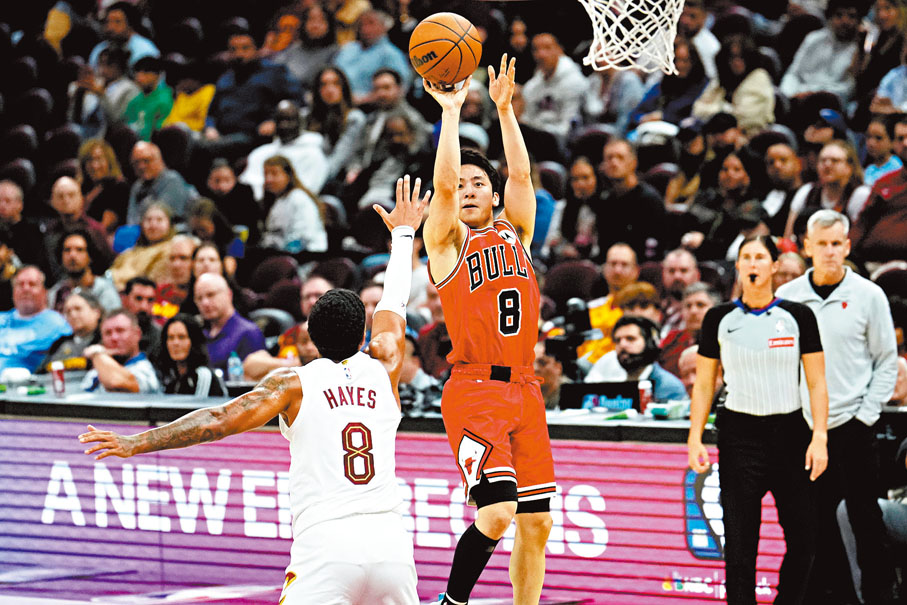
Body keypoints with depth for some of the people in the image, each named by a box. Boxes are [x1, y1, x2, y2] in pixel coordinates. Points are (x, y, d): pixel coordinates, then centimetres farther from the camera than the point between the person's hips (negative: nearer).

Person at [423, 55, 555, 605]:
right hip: (474, 390, -6)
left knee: (536, 520, 5)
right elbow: (443, 181, -11)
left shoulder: (515, 233, 16)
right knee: (497, 510, -18)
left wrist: (505, 107, -3)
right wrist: (451, 112, -12)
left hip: (524, 389, 6)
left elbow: (521, 173, 3)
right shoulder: (448, 240, 4)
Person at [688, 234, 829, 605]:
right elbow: (703, 384, 8)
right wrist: (695, 439, 0)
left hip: (790, 434, 0)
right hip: (739, 435, 0)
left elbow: (817, 383, 2)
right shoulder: (719, 318, 5)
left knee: (803, 538, 0)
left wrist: (819, 437, -7)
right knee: (739, 543, -4)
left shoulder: (798, 316, 3)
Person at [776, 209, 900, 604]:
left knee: (864, 513, 1)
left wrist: (866, 415, -5)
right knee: (815, 517, 6)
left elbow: (887, 362, 2)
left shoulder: (869, 296, -1)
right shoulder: (787, 297, 4)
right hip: (803, 424, 2)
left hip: (851, 424, -2)